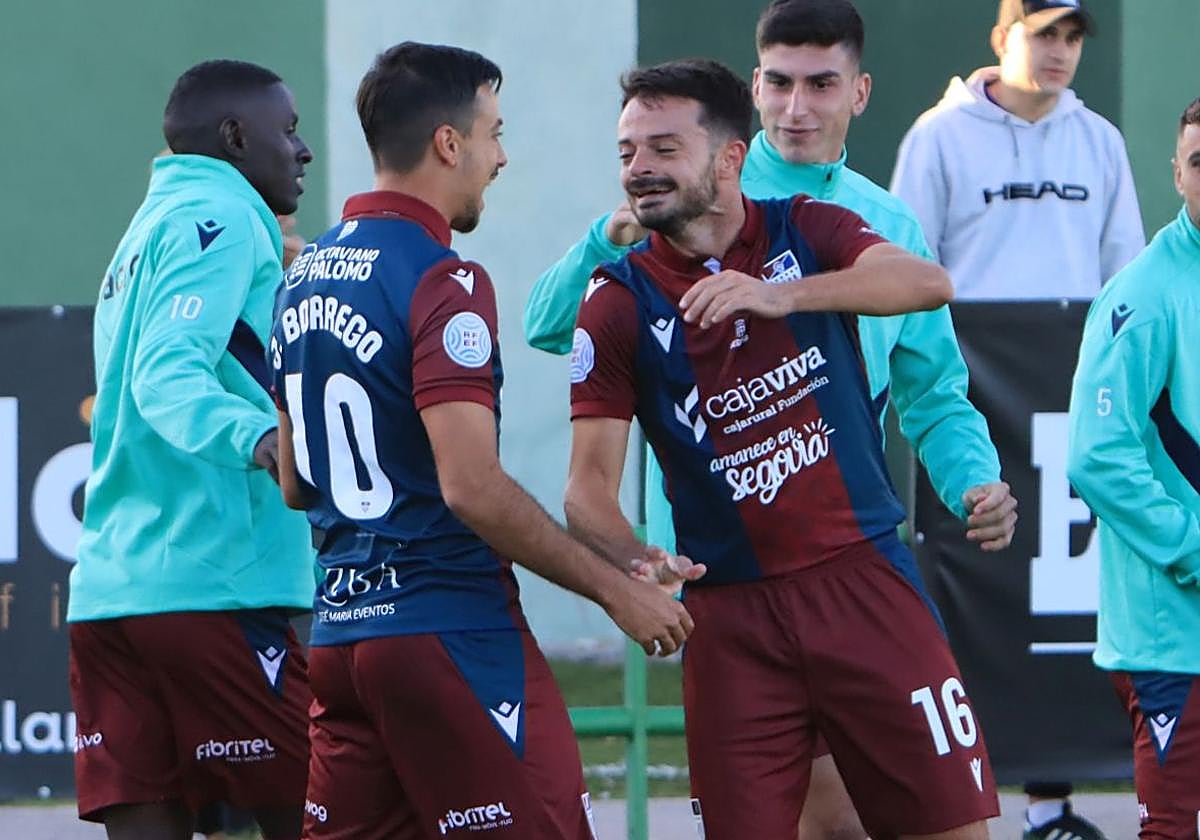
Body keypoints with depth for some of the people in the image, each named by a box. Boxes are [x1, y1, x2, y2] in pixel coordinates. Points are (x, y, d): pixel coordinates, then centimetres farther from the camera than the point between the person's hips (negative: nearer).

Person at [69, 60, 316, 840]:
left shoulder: (146, 234, 24)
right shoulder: (220, 219, -5)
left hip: (110, 590, 9)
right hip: (210, 585, -9)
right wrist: (254, 435, -36)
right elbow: (169, 376, -19)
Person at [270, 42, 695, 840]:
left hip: (340, 627, 8)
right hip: (450, 628, -8)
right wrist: (616, 589, -15)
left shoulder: (305, 277, 13)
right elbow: (472, 486, -21)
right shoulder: (442, 281, -13)